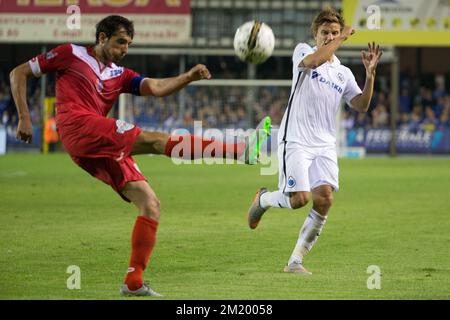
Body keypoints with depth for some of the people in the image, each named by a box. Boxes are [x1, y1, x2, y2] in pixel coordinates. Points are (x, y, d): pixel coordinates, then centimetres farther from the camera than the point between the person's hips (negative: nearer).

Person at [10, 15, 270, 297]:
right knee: (156, 140, -20)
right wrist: (25, 119, 2)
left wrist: (189, 77, -10)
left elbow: (156, 88, 8)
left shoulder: (120, 75, 26)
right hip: (78, 128, -8)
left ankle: (134, 282, -4)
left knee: (151, 205, -3)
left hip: (104, 149, 8)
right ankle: (242, 151, -32)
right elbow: (19, 74, 13)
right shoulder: (71, 55, 12)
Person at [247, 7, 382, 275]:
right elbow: (312, 61, -21)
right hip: (296, 140, -4)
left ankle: (296, 260, -4)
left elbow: (361, 105, 7)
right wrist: (342, 39, -14)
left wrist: (370, 73, -5)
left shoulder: (343, 73, 17)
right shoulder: (303, 51, 4)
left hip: (325, 145, 4)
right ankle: (264, 199, 19)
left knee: (324, 199, -15)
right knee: (300, 198, -17)